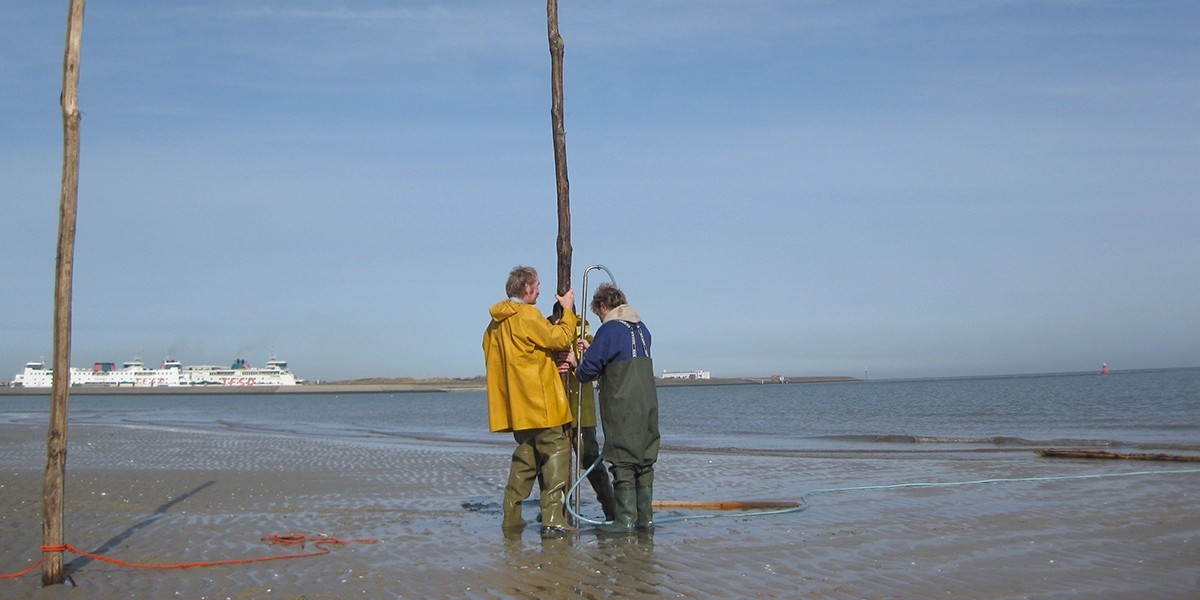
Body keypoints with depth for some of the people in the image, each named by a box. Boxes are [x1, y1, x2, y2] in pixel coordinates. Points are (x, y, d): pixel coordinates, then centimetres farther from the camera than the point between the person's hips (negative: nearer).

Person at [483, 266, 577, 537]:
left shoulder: (496, 322, 14)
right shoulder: (526, 315, -12)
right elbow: (560, 339, -13)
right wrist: (568, 310, 1)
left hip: (516, 405, 9)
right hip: (539, 402, -9)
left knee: (525, 456, 16)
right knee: (556, 453, -5)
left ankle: (511, 517, 14)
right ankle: (553, 519, -10)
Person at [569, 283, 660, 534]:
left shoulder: (609, 329, -11)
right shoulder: (642, 329, 12)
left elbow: (588, 370, -9)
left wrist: (577, 369, 13)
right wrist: (592, 349, 28)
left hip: (621, 409, -7)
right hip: (648, 407, 7)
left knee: (623, 463, -3)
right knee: (645, 462, 11)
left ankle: (625, 520, -1)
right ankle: (645, 518, 15)